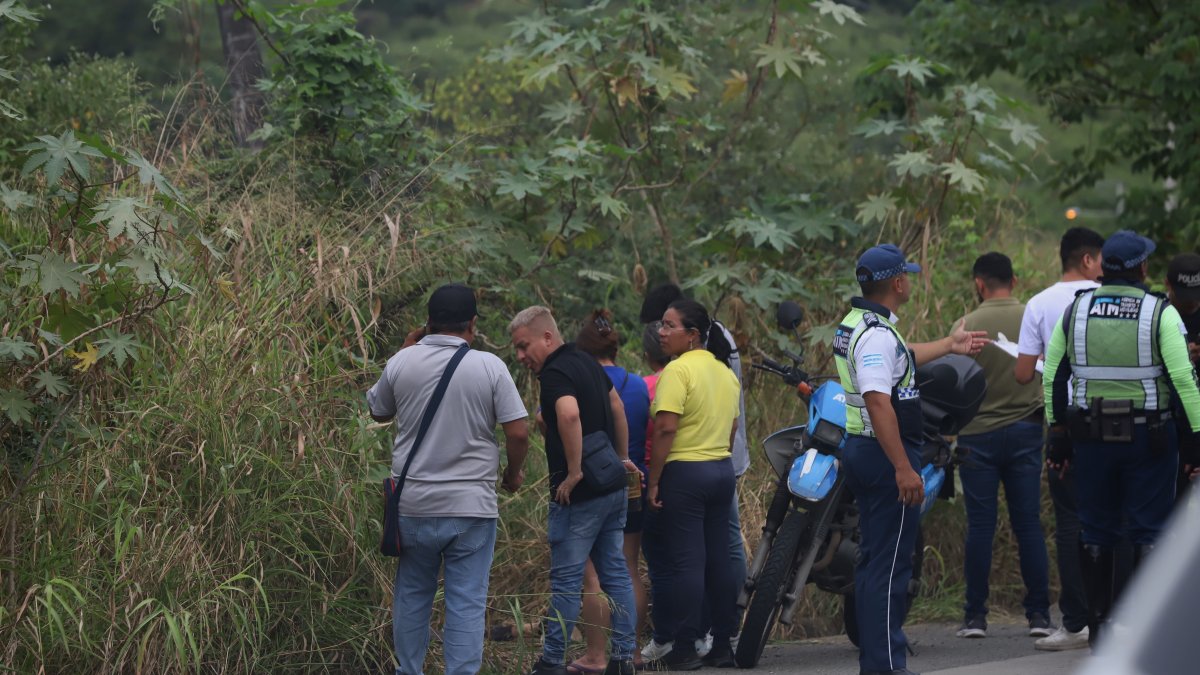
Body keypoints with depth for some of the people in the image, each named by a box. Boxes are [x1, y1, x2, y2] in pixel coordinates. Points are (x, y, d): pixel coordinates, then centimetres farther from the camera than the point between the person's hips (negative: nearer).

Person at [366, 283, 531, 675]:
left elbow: (378, 412, 16)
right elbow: (518, 433, -9)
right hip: (472, 507, -2)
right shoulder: (489, 367, -7)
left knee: (411, 597, 16)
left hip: (413, 506, 2)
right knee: (466, 605, 1)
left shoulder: (402, 363, -3)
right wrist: (513, 473, 11)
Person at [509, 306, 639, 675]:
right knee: (615, 573, 10)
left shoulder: (555, 373, -16)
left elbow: (570, 414, -35)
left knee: (566, 579, -2)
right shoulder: (587, 362, 13)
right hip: (613, 488, 9)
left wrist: (574, 472, -26)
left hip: (579, 493, -9)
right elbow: (617, 406, 25)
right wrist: (622, 457, 29)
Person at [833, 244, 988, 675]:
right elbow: (878, 403, -28)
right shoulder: (877, 333, -20)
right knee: (890, 563, -8)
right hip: (885, 454, -11)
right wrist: (904, 469, -30)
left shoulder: (855, 324, 13)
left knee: (873, 559, 16)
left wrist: (949, 346, 46)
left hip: (860, 448, 11)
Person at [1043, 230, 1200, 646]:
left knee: (1097, 531, 10)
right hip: (1148, 436, -3)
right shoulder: (1160, 313, -9)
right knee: (1149, 530, 2)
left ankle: (1099, 625, 13)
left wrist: (1057, 432, 16)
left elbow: (1053, 377, 9)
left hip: (1090, 436, 3)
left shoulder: (1075, 311, 3)